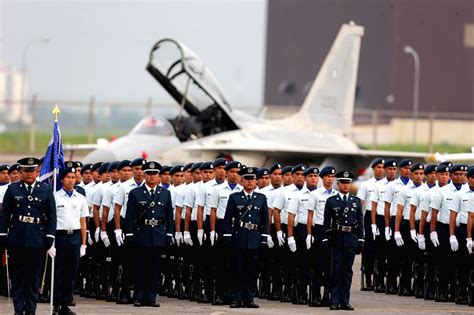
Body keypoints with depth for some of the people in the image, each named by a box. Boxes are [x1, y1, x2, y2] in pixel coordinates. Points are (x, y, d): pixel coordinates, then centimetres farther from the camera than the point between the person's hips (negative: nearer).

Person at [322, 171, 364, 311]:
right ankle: (335, 301, 0)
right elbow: (326, 223, 3)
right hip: (337, 239, -2)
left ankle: (345, 301, 7)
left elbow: (360, 222, 9)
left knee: (347, 270, 4)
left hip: (351, 238, 2)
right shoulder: (331, 201, 5)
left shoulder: (356, 201, 11)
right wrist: (325, 240, -4)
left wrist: (360, 240, 2)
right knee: (337, 270, -2)